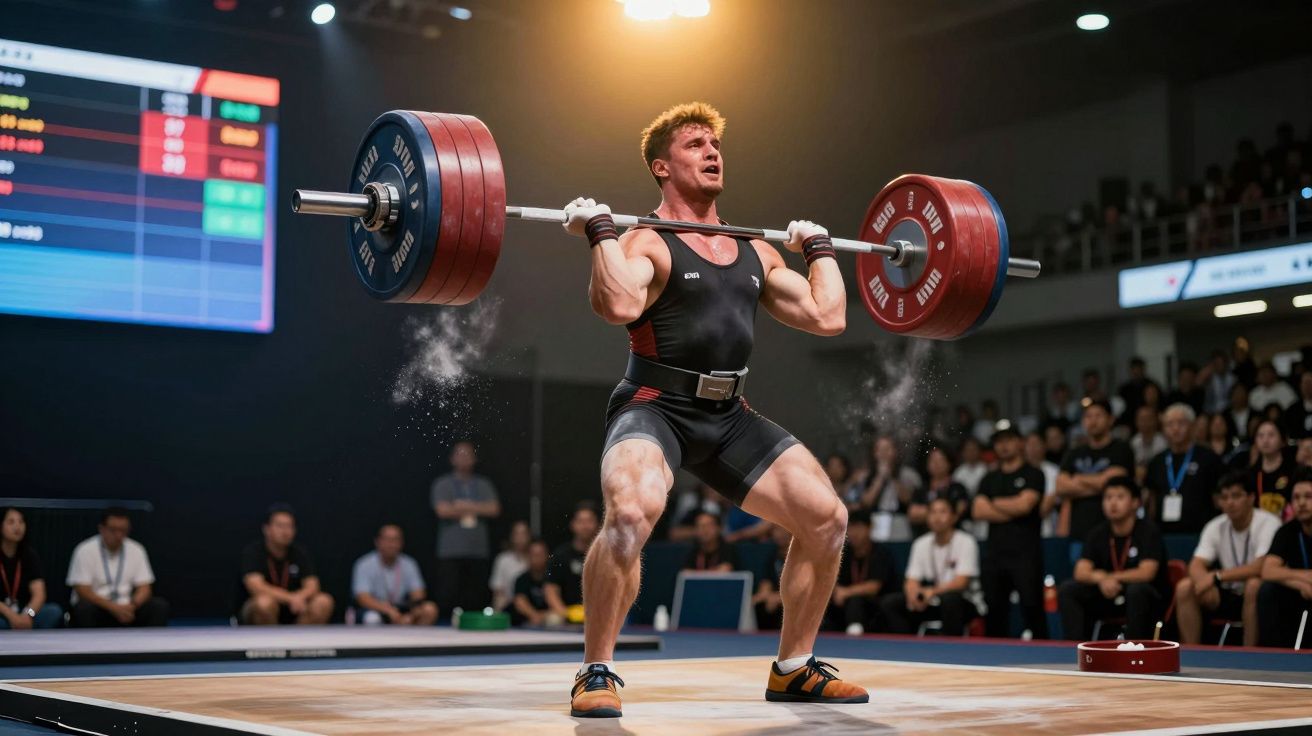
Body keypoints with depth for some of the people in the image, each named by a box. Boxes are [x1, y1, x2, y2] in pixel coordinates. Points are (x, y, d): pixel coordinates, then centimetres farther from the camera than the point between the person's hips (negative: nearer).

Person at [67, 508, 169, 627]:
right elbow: (82, 591, -14)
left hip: (126, 609, 3)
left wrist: (133, 605, -21)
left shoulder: (136, 550, 4)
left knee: (161, 606, -21)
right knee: (84, 607, -37)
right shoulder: (85, 551, -7)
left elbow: (145, 588, 2)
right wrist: (114, 608, -25)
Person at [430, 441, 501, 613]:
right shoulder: (442, 484, 6)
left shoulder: (484, 485, 14)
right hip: (451, 552, -3)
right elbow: (443, 510, -10)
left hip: (479, 552, 3)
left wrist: (466, 507, -7)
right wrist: (474, 510, 0)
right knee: (449, 598, -9)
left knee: (477, 598, -1)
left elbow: (494, 509, 0)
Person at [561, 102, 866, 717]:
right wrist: (600, 230, -20)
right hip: (654, 409, -6)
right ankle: (596, 673, -16)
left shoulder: (755, 253, 14)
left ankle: (793, 669, 17)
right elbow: (620, 305, -29)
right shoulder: (646, 243, -7)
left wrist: (820, 247, 19)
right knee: (631, 513, -34)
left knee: (827, 518, 0)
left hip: (729, 418, 7)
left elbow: (828, 317, 10)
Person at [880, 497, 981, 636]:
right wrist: (913, 593, -26)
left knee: (949, 598, -39)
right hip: (933, 604, 5)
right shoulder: (921, 544, 4)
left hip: (963, 604, -5)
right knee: (889, 603, -13)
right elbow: (912, 581, 0)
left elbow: (961, 582, -20)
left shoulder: (966, 542, -11)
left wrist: (933, 591, -36)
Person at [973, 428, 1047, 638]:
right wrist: (1012, 511, -5)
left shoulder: (1033, 475, 4)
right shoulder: (989, 479, 18)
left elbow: (1025, 504, -10)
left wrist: (996, 503, 5)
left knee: (1032, 607, -9)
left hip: (1025, 552, -5)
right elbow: (980, 511, 4)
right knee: (994, 610, 5)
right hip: (996, 553, 5)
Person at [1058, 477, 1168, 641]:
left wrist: (1110, 577, -17)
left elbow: (1146, 573, -22)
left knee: (1137, 589, -38)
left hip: (1144, 598, -5)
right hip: (1108, 596, 5)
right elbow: (1081, 572, -7)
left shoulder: (1148, 531, -10)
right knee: (1067, 590, -14)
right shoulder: (1097, 534, 4)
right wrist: (1101, 578, -29)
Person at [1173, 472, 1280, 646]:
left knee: (1254, 585, -37)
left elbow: (1261, 567, -26)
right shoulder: (1215, 527, 1)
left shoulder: (1268, 523, -15)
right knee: (1184, 587, -16)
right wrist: (1204, 580, -30)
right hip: (1229, 596, 5)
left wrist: (1217, 576, -27)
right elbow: (1196, 566, -6)